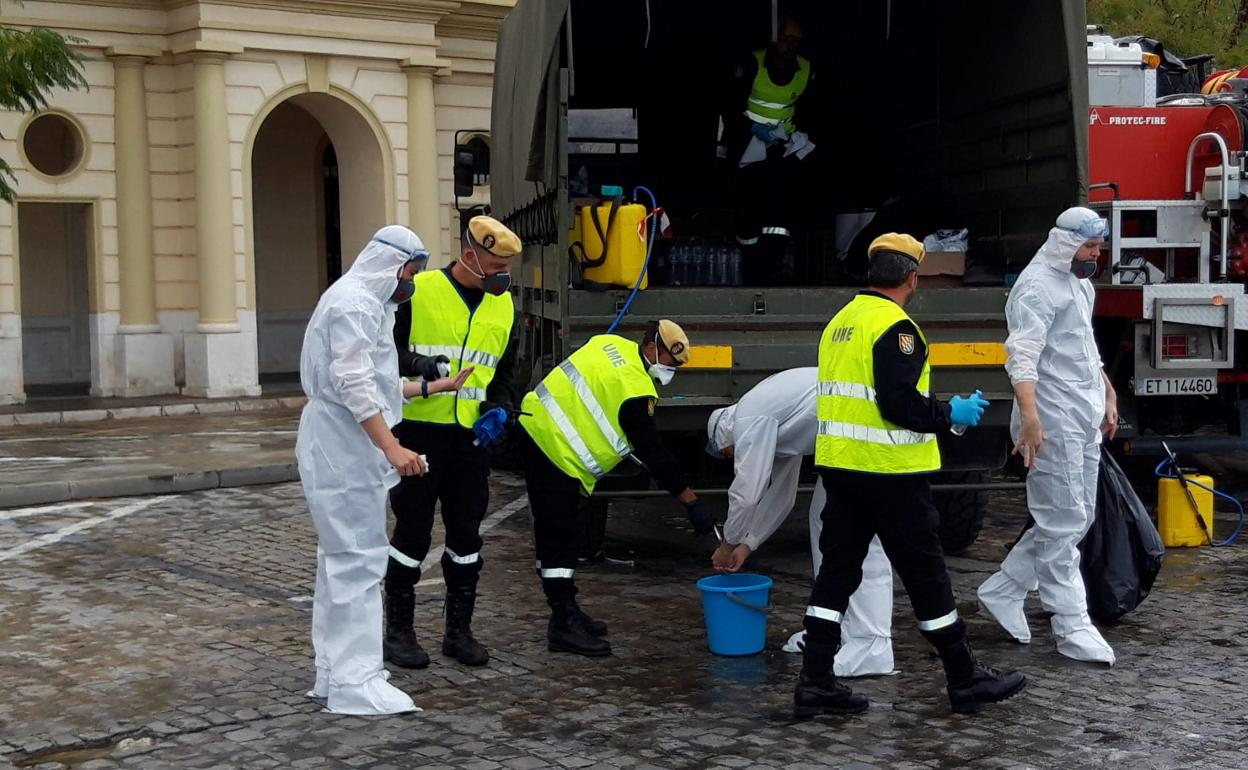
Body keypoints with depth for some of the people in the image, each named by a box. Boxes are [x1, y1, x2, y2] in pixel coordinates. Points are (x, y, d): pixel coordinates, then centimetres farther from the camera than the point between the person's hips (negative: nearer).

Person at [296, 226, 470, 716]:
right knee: (358, 561, -9)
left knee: (342, 560, 15)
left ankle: (334, 673, 22)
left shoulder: (366, 303, 20)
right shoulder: (353, 303, -14)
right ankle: (354, 683, -7)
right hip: (344, 453, -11)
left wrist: (435, 386, 29)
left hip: (342, 452, 11)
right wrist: (392, 448, -27)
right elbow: (354, 386, -23)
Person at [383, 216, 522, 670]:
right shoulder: (419, 292, -9)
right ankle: (398, 631, 14)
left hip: (471, 436, 5)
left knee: (466, 535, 9)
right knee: (412, 532, 1)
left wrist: (498, 407, 0)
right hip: (419, 431, -5)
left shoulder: (503, 305, 9)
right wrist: (417, 366, -24)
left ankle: (459, 631, 20)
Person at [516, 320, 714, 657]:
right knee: (562, 537, -7)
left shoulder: (612, 345, 7)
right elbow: (654, 453, -15)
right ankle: (564, 627, -5)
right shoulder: (634, 389, -18)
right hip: (555, 451, -10)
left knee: (554, 534, 14)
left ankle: (566, 613, 22)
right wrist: (692, 503, -10)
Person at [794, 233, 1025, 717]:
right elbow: (899, 404, -23)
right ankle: (965, 680, 14)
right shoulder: (895, 327, -15)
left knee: (837, 569, 10)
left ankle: (815, 682, 7)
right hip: (890, 472, -8)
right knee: (925, 573, 2)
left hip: (838, 466, 8)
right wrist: (951, 414, -7)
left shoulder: (840, 322, 12)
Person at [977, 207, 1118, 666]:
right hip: (1054, 421, -10)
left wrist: (1107, 396, 27)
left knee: (1074, 518, 13)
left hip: (1085, 420, 10)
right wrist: (1029, 416, -32)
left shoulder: (1081, 284, 18)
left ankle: (1003, 591, 21)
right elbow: (1022, 358, -22)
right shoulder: (1037, 287, -12)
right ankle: (1072, 627, 1)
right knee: (1064, 523, -5)